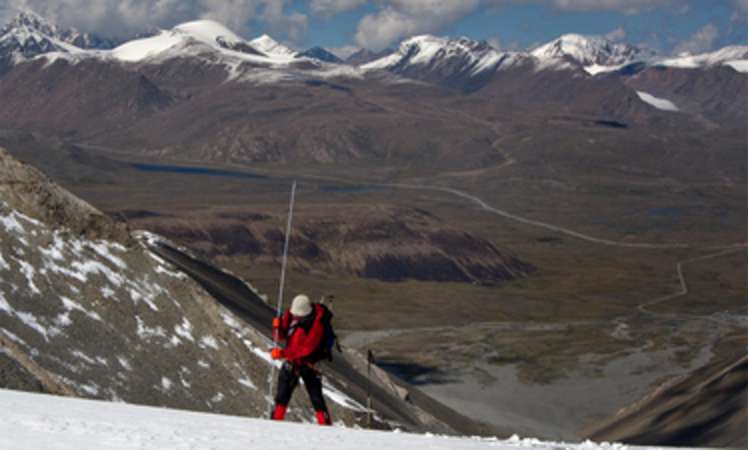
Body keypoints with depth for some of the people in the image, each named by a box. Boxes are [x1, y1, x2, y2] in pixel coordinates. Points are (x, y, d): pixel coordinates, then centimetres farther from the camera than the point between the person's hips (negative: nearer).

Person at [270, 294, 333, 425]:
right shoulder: (290, 316, -4)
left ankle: (325, 424, -5)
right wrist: (278, 327, -17)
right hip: (292, 361, 5)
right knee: (282, 395, 7)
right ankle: (276, 420, 15)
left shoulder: (316, 324, -22)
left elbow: (307, 349, -27)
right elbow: (281, 337, 6)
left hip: (309, 364, -5)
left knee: (315, 396, -8)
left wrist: (283, 353, -31)